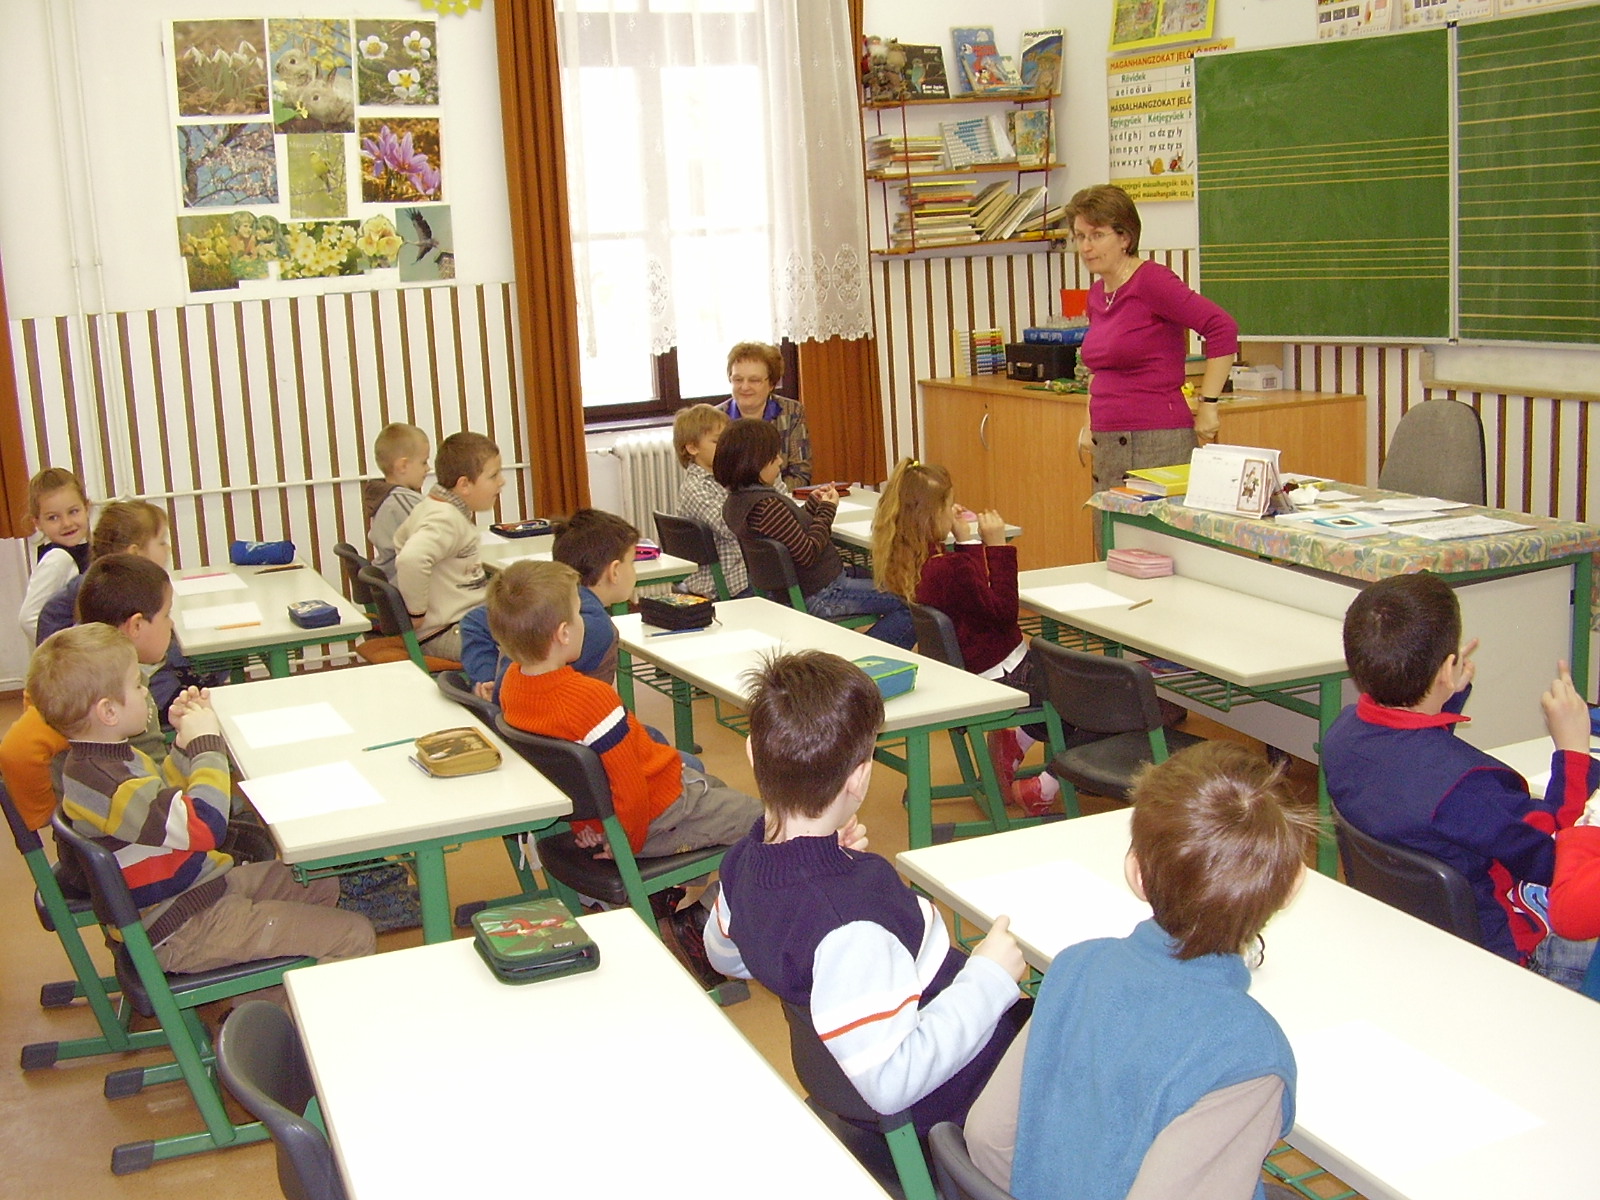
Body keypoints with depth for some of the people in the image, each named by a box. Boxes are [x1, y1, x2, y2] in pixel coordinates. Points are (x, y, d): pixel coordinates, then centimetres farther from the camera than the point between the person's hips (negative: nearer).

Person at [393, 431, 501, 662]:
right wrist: (416, 612, -27)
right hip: (448, 633, -10)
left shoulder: (432, 506, 12)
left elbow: (403, 539, 32)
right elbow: (411, 559, -38)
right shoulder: (446, 521, -19)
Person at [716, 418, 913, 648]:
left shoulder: (734, 503, 4)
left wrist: (813, 504, 9)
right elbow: (808, 553, -24)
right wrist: (827, 509, -12)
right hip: (818, 597, -11)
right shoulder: (766, 505, -28)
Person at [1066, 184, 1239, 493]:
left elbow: (1224, 329, -18)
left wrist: (1208, 405, -16)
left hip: (1157, 444, -8)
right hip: (1107, 445, 8)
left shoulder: (1151, 280, -11)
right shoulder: (1097, 293, 13)